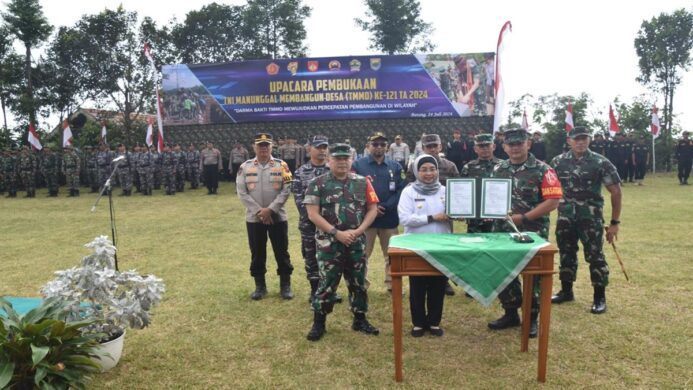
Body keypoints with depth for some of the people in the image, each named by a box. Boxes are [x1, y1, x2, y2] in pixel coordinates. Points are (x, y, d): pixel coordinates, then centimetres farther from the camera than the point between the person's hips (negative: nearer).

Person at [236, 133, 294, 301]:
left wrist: (270, 209, -16)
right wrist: (259, 211, -13)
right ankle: (260, 286, 24)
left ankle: (285, 285, 19)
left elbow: (286, 190, -7)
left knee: (281, 252, 5)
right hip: (254, 218, 1)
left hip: (277, 217, -1)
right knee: (257, 253, 10)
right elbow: (241, 192, -4)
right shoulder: (245, 167, 0)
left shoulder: (281, 166, -2)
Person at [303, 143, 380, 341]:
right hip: (329, 243, -3)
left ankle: (360, 320, 27)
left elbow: (373, 209, 4)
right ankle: (318, 323, 16)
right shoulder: (318, 184, -4)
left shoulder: (362, 182, 4)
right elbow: (313, 214, -9)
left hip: (356, 243, 3)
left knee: (358, 282, 12)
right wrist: (337, 233, -15)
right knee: (327, 283, 2)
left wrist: (358, 231, -10)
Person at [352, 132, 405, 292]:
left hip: (389, 218, 2)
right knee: (363, 254, 6)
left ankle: (392, 284, 26)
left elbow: (401, 190, -1)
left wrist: (385, 206, -13)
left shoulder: (395, 166, 6)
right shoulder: (358, 164, 0)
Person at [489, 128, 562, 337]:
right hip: (503, 232, 5)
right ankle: (511, 314, 29)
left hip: (533, 233, -5)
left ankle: (532, 319, 22)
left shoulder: (542, 170, -8)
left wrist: (524, 217, -20)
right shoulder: (498, 170, 8)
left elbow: (553, 201, -15)